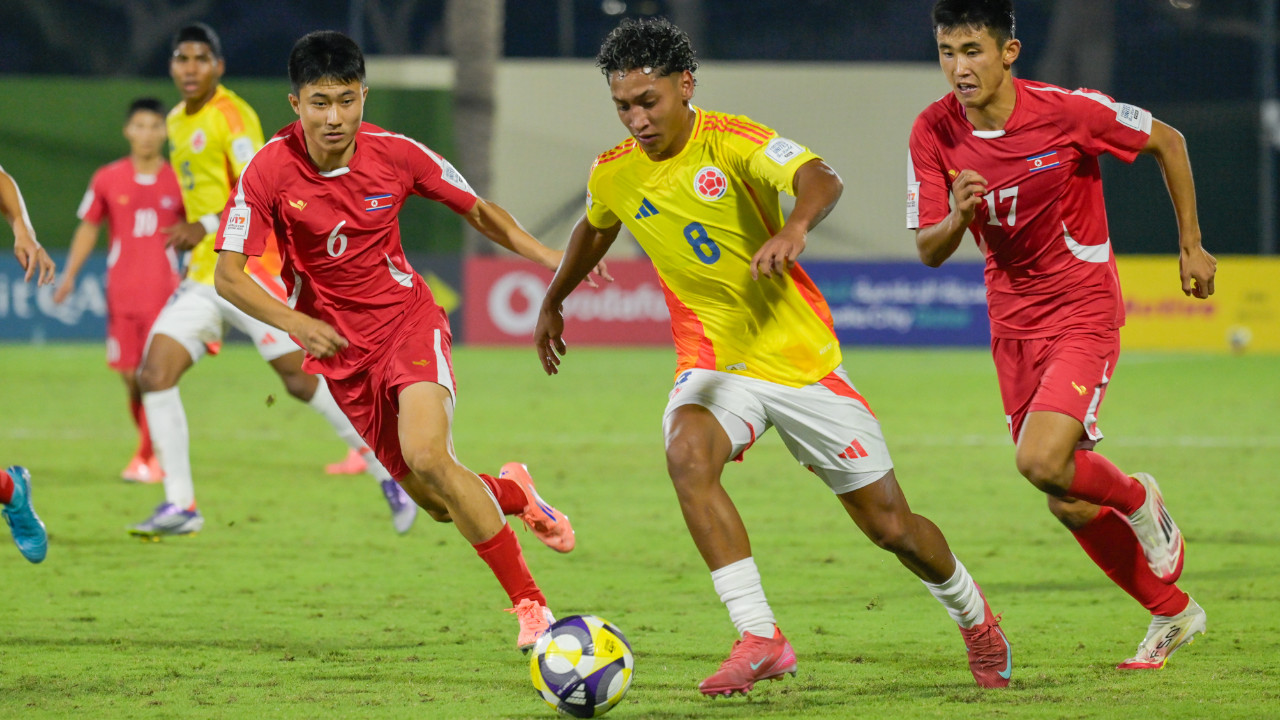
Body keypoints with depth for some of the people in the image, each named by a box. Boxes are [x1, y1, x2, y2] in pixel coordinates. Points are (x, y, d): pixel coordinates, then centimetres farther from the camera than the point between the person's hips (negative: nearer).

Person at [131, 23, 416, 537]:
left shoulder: (232, 115, -10)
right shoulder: (178, 122, 16)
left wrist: (206, 227, -32)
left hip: (248, 272, -8)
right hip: (203, 278, 8)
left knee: (302, 380, -8)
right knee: (153, 377, -7)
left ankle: (389, 474, 5)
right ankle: (180, 505, -3)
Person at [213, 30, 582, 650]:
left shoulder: (395, 155, -12)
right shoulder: (271, 170, -16)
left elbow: (478, 211, 3)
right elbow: (228, 275, -15)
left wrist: (553, 259, -10)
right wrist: (295, 321, -31)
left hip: (407, 321, -1)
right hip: (340, 345, 1)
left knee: (428, 455, -27)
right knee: (436, 503, 1)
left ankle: (529, 604, -18)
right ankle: (512, 493, 37)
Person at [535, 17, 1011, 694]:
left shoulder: (733, 142, -17)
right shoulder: (612, 174, -2)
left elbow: (820, 178, -36)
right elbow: (594, 229, 23)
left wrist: (796, 225, -58)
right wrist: (552, 304, 35)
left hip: (799, 356, -3)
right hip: (713, 360, 3)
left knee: (890, 525, 4)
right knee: (687, 453, -32)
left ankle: (974, 617, 36)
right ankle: (759, 639, -31)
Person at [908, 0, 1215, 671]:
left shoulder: (1067, 112, -18)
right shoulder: (933, 133, -7)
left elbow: (1167, 141, -2)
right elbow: (928, 251, -5)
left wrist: (1191, 245, 4)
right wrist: (959, 217, -28)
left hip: (1084, 308, -5)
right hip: (1013, 321, 5)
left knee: (1043, 461, -26)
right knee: (1070, 507, 7)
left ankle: (1138, 500, 7)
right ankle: (1172, 613, 28)